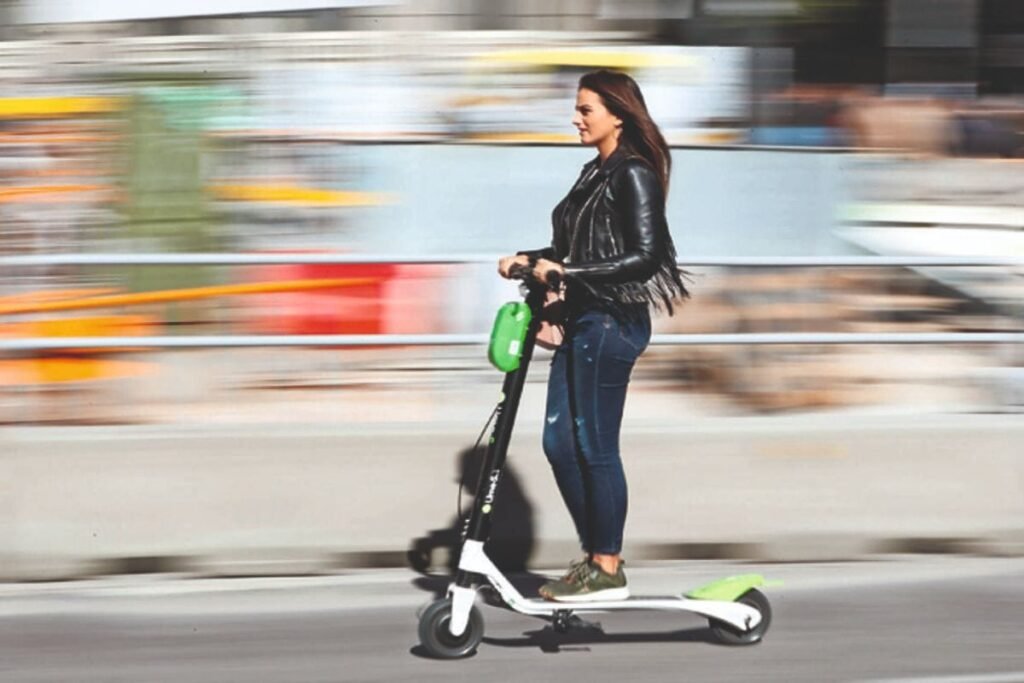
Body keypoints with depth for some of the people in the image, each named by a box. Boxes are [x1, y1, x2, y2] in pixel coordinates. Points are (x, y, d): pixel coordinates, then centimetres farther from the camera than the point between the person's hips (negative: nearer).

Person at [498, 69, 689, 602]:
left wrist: (567, 273, -21)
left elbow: (644, 258, -19)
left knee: (594, 446, -4)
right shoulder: (595, 173, 14)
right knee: (560, 443, 9)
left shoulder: (633, 175, -13)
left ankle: (607, 571, 5)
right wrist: (530, 259, 6)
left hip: (613, 323, -9)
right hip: (583, 321, 9)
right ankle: (596, 555, 18)